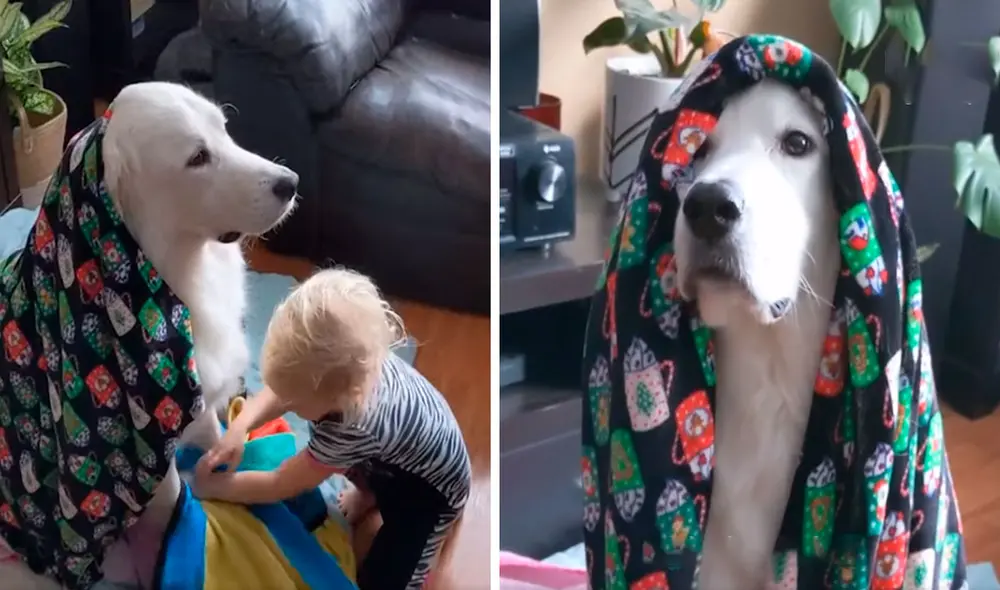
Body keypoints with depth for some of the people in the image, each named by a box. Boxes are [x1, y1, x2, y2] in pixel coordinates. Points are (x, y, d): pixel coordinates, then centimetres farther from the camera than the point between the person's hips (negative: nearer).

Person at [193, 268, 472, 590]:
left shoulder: (353, 428, -44)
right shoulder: (346, 363, -28)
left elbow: (278, 486, -27)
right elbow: (278, 390, -8)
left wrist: (211, 486, -15)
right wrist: (237, 428, -24)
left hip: (431, 487, -7)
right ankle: (371, 492, 29)